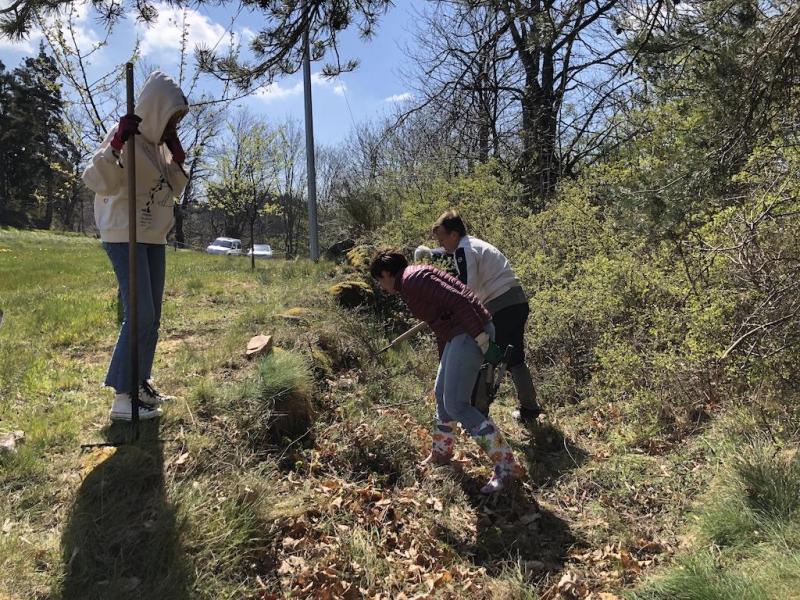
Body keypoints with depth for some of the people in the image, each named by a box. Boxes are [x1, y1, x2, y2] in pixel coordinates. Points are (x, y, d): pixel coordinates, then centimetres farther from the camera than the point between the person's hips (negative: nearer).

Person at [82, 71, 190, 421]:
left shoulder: (158, 143, 11)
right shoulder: (127, 137, -12)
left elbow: (173, 189, 17)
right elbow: (96, 181, -22)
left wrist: (178, 157, 3)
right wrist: (116, 144, -35)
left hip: (154, 238, 9)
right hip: (125, 237, -8)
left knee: (152, 317, 11)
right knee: (141, 316, -13)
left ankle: (139, 382, 23)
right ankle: (122, 398, -7)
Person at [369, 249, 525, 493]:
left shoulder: (412, 279, -11)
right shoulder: (415, 281, 21)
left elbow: (458, 301, -22)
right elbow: (441, 325, 28)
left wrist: (481, 339, -23)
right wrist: (443, 365, 34)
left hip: (471, 333, -10)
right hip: (459, 334, 10)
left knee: (456, 405, -10)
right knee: (442, 394, 20)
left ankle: (507, 466, -5)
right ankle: (440, 454, 40)